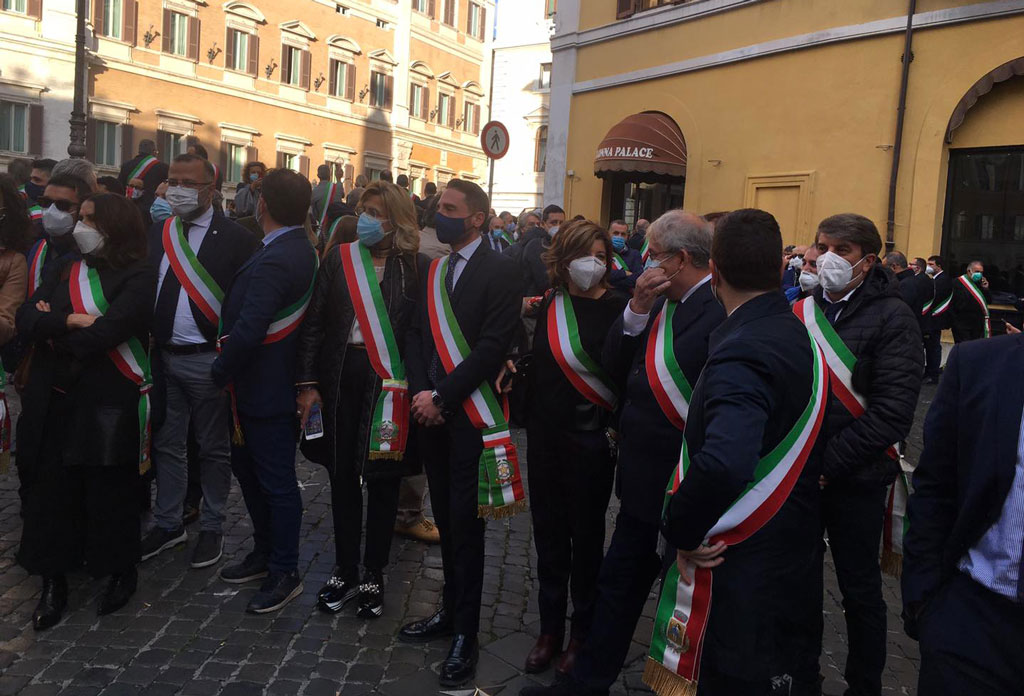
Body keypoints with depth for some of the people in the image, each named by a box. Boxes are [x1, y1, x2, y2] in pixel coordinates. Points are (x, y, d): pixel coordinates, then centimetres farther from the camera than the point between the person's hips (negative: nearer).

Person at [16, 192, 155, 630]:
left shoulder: (137, 278, -8)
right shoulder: (67, 267, 10)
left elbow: (106, 333, -20)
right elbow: (26, 318, 0)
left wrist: (52, 331, -5)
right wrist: (71, 321, -16)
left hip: (108, 407, -5)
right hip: (53, 403, 5)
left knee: (109, 492, 7)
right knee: (52, 490, 8)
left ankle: (121, 571, 28)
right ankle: (53, 581, 24)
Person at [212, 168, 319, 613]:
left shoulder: (275, 260, -25)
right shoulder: (302, 249, 6)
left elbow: (248, 330, -30)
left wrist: (221, 371, -13)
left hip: (265, 388, -10)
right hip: (262, 384, 10)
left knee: (276, 481, 3)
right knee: (247, 465, 22)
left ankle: (285, 573, 18)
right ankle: (265, 554, 36)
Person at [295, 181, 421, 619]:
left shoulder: (413, 267, -2)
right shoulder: (339, 258, 6)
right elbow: (315, 321, 4)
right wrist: (308, 382, -2)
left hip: (388, 381, -2)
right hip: (340, 376, 3)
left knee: (382, 477, 6)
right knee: (342, 473, 10)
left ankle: (373, 576, 20)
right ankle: (344, 570, 25)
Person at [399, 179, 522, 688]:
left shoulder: (500, 272, -8)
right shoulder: (432, 272, 12)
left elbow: (492, 348, -16)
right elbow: (416, 335, 11)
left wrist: (441, 397, -16)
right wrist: (420, 391, -5)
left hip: (469, 415, -6)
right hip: (431, 412, 6)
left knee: (464, 523, 0)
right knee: (445, 519, 15)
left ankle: (465, 632, 14)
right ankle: (451, 611, 30)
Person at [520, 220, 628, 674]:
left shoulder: (618, 308, -9)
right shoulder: (550, 305, 5)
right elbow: (538, 366, 10)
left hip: (592, 440, -4)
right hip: (546, 434, 5)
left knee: (586, 534, 8)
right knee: (549, 530, 13)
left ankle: (583, 633, 26)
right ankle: (550, 629, 29)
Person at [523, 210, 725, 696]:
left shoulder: (723, 311, -20)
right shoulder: (658, 303, 6)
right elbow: (613, 367, 3)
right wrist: (637, 309, -9)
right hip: (644, 475, 8)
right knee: (619, 579, 18)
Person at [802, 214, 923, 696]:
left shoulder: (892, 317, -11)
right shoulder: (802, 310, 4)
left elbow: (891, 413, -18)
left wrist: (827, 465, -19)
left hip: (855, 479, -4)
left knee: (860, 587, 11)